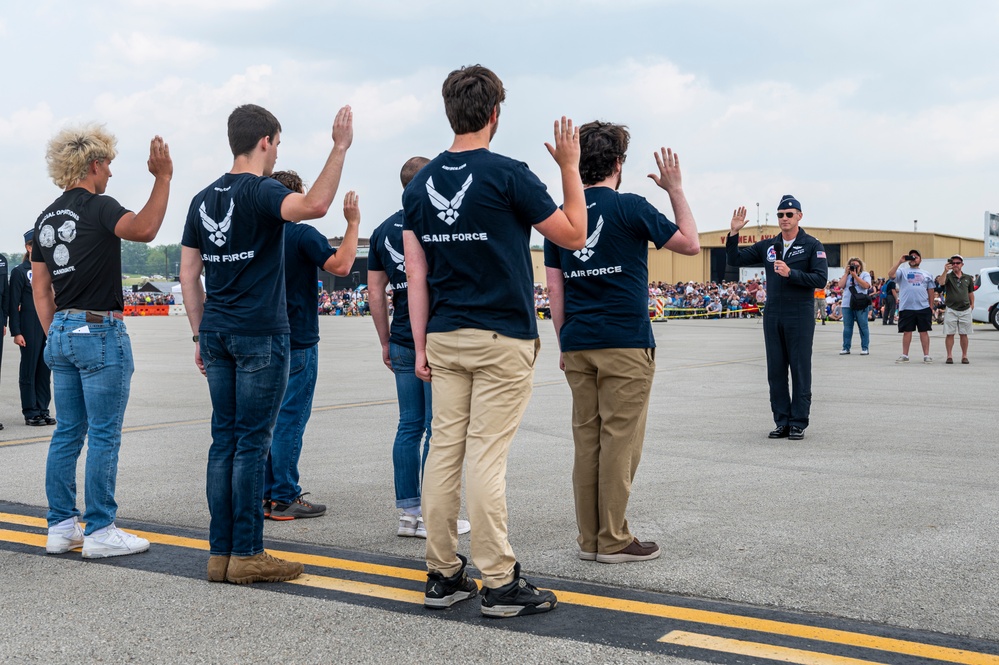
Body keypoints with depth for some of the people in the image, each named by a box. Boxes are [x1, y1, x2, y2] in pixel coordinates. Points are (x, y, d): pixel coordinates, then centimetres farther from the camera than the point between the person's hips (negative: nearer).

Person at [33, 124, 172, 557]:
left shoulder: (46, 219, 14)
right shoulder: (98, 207, -10)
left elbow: (40, 287, 15)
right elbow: (142, 229, -32)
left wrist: (54, 335, 19)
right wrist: (163, 179, -28)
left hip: (62, 332, 8)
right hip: (100, 331, -8)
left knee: (67, 434, 12)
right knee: (103, 436, -3)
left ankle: (61, 527, 17)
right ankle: (100, 532, 1)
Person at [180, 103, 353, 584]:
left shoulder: (204, 199, 13)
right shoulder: (259, 191, -9)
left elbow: (188, 274, 13)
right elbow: (314, 205, -30)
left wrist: (200, 334, 16)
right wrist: (340, 148, -25)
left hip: (216, 332, 7)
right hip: (260, 334, -7)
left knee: (224, 440, 10)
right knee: (252, 443, -2)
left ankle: (220, 553, 13)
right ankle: (246, 555, 4)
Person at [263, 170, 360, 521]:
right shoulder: (302, 235, -13)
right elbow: (340, 265, -24)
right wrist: (353, 223, -16)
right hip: (297, 344, -8)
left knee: (271, 419, 12)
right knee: (290, 420, -4)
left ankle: (267, 493, 17)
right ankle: (285, 498, 0)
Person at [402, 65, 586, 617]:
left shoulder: (419, 184, 7)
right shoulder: (507, 175, -9)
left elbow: (416, 275, 8)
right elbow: (574, 236, -1)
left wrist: (420, 346, 11)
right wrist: (570, 167, 8)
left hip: (444, 340, 5)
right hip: (501, 339, -5)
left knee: (444, 451, 8)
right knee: (486, 458, -4)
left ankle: (443, 576, 15)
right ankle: (499, 583, 4)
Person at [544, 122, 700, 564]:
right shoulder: (630, 207, -5)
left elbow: (555, 287, 8)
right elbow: (690, 243, 4)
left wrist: (565, 343, 14)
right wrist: (675, 189, 12)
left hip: (578, 345, 5)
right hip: (625, 344, -5)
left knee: (587, 440, 8)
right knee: (620, 441, 0)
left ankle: (589, 539, 13)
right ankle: (614, 540, 4)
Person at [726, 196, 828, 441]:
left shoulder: (812, 246, -1)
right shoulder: (767, 246, 11)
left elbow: (820, 278, -11)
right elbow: (735, 259, 11)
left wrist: (790, 273, -20)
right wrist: (734, 233, -2)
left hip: (800, 315, -4)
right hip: (772, 315, 5)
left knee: (800, 370, 0)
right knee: (776, 370, 6)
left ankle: (798, 423, 7)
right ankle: (782, 422, 14)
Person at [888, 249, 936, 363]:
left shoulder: (926, 274, 14)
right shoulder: (902, 271, 6)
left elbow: (930, 291, 15)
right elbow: (891, 275, -13)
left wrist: (931, 306, 10)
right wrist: (899, 262, -13)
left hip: (923, 308, 1)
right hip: (906, 308, -1)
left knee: (924, 332, 4)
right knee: (907, 332, 4)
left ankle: (926, 355, 8)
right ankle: (905, 355, 12)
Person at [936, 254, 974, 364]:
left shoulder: (968, 278, 11)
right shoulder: (948, 276, 1)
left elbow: (971, 293, 18)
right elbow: (941, 282, -22)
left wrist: (972, 304, 9)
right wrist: (945, 271, -33)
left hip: (965, 310, 2)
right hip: (951, 309, -2)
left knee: (964, 334, 6)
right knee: (949, 334, -1)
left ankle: (964, 356, 13)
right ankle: (949, 356, 5)